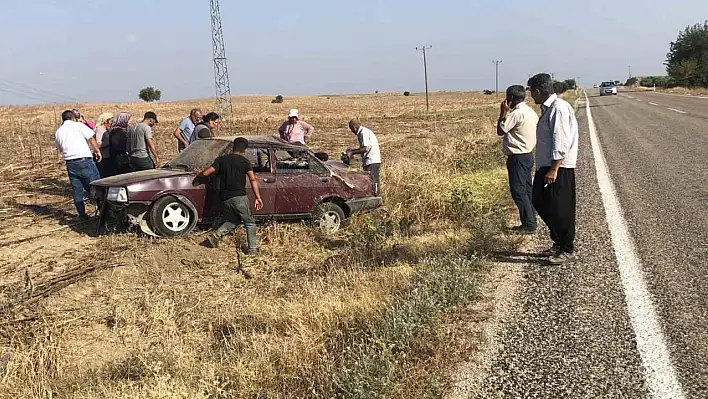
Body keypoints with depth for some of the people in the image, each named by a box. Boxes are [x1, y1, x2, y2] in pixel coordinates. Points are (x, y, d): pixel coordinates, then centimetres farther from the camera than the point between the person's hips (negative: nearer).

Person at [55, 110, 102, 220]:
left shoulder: (58, 132, 15)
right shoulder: (78, 125, 0)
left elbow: (60, 149, 22)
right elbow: (91, 138, -5)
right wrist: (97, 151, 2)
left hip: (70, 163, 5)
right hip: (84, 160, -5)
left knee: (77, 190, 9)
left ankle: (82, 214, 11)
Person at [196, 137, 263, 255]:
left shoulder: (221, 160, 9)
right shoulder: (244, 161, 2)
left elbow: (206, 173, 2)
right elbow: (253, 180, -5)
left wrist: (197, 175, 23)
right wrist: (258, 197, -5)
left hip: (225, 198, 4)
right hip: (239, 196, -4)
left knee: (233, 221, 23)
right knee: (249, 222, 8)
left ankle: (215, 236, 7)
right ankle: (252, 248, 3)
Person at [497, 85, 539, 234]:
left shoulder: (516, 113, -18)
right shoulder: (530, 112, 12)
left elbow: (500, 131, -11)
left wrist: (503, 112, -5)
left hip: (517, 157, -10)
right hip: (527, 155, 10)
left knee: (518, 191, -6)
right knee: (527, 189, 14)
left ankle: (529, 225, -4)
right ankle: (531, 221, 20)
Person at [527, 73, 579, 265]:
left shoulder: (559, 109, -17)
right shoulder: (547, 109, 14)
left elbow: (561, 143, -23)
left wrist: (553, 169, -24)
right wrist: (546, 168, 18)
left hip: (559, 168, -10)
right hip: (545, 166, 10)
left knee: (559, 209, -3)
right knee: (540, 202, 15)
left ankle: (567, 250, 10)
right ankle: (559, 243, 28)